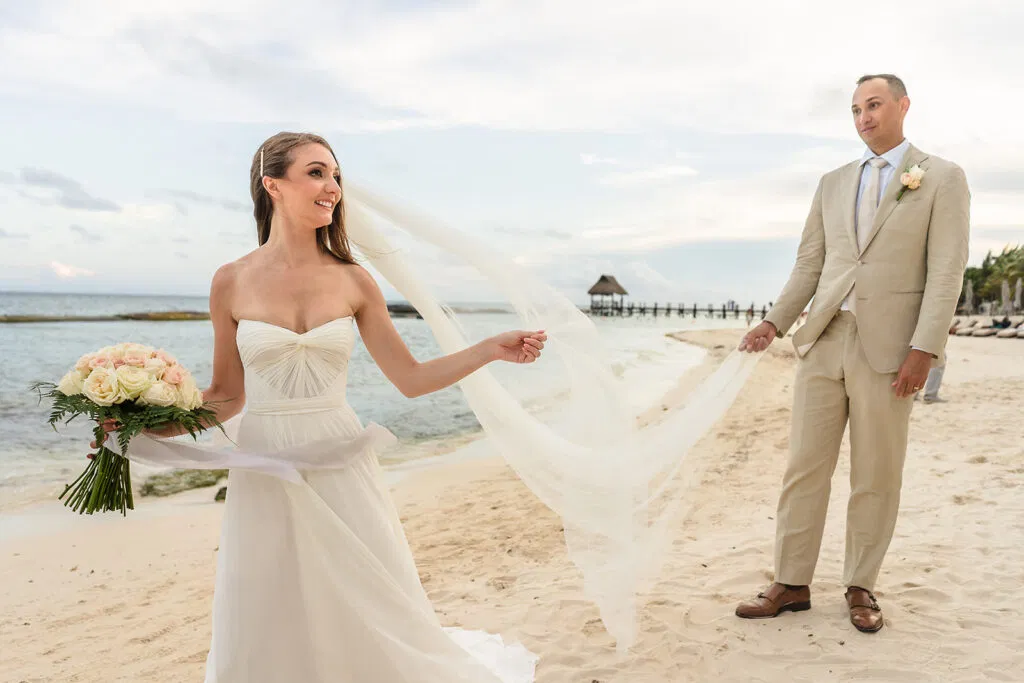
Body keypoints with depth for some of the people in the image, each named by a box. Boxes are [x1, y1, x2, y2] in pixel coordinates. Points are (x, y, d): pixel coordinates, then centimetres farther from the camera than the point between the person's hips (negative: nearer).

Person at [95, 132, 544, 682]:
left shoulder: (353, 281, 0)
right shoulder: (233, 282, -1)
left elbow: (410, 378, 2)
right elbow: (227, 396, 6)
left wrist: (491, 349, -6)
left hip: (342, 471, 1)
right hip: (265, 475, 0)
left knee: (373, 625, 9)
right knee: (268, 637, 11)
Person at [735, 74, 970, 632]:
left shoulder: (942, 179, 3)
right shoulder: (833, 183, 15)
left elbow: (946, 273, -5)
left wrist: (924, 349, -14)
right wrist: (775, 323, 1)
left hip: (887, 349, -3)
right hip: (823, 341, 4)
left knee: (875, 478, 6)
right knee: (804, 469, 5)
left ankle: (861, 587, 22)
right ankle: (792, 584, 15)